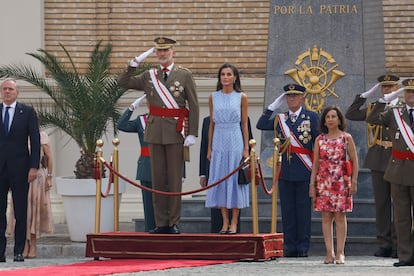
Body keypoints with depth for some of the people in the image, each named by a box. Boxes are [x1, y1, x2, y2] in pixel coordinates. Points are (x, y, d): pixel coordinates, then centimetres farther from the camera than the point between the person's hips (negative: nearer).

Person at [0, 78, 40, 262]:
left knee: (21, 212, 1)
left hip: (19, 168, -2)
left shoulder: (27, 112, 3)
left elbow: (35, 140, 1)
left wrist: (34, 167, -7)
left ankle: (19, 252, 5)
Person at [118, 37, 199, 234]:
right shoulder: (149, 76, 11)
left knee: (175, 179, 0)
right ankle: (161, 223, 8)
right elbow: (123, 83, 8)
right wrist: (135, 63, -1)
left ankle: (174, 223, 5)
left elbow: (193, 106, -2)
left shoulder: (184, 75, 1)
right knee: (157, 179, 4)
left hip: (176, 133, -3)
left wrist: (192, 134, -10)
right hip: (155, 132, 3)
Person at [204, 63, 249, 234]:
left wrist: (246, 148, -3)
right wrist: (209, 148, 6)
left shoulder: (241, 97, 2)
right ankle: (225, 222, 6)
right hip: (219, 141, 2)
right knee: (219, 180, 1)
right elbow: (211, 124, 10)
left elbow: (244, 124, 2)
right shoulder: (213, 97, 7)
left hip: (236, 141, -2)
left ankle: (234, 223, 1)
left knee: (235, 179, -2)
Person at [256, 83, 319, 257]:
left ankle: (303, 247, 5)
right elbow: (261, 125, 2)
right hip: (285, 171, 3)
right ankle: (290, 247, 8)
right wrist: (273, 106, -1)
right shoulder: (280, 119, 12)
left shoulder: (311, 117, 3)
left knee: (303, 210, 1)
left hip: (304, 171, -3)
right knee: (287, 210, 4)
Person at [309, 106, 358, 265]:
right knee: (326, 217, 0)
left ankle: (340, 253, -1)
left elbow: (354, 161, 2)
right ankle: (329, 253, 2)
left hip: (341, 182, -2)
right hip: (324, 182, 2)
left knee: (340, 216, -2)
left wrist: (354, 182, -5)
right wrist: (312, 184, 4)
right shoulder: (320, 139, 8)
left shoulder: (346, 138, 2)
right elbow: (315, 163, 10)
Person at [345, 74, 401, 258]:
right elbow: (351, 115, 12)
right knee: (381, 203, 5)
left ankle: (398, 245, 2)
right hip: (378, 160, 3)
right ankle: (385, 244, 9)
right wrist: (366, 95, 7)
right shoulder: (374, 108, 12)